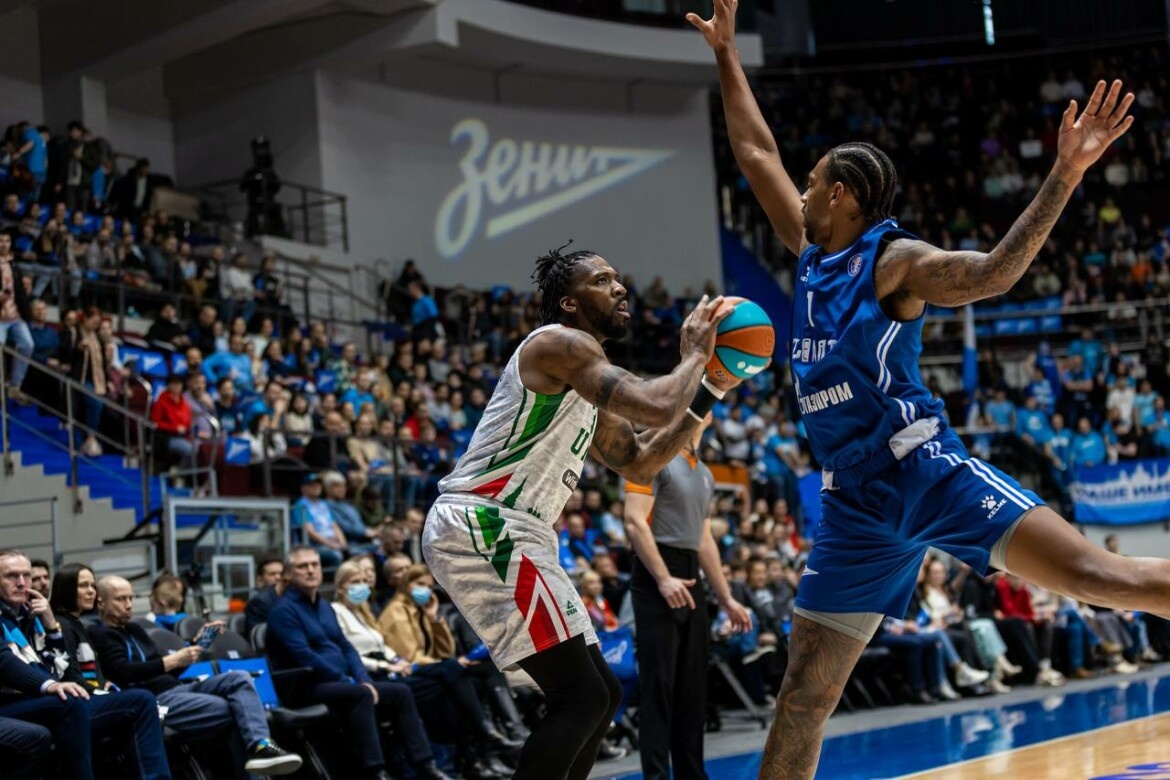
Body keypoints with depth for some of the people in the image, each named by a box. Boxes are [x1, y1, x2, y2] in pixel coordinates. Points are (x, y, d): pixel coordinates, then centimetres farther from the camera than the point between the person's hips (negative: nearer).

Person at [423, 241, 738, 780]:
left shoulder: (585, 386, 23)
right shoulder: (561, 343, -9)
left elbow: (640, 465, 28)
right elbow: (657, 409, -21)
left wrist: (710, 389, 21)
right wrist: (694, 355, -2)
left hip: (503, 534, 11)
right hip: (480, 527, -11)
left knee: (600, 694, 13)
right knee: (582, 696, -13)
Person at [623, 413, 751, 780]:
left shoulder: (704, 474, 19)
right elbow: (635, 522, -15)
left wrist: (726, 598, 20)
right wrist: (663, 579, -22)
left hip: (691, 581, 8)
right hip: (657, 578, -8)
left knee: (693, 687, 9)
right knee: (658, 685, -7)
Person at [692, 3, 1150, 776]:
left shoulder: (894, 261, -6)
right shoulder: (812, 253, 15)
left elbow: (991, 274, -24)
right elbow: (756, 152, 24)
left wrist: (1065, 176, -35)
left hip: (927, 471, -6)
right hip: (858, 504, 7)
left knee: (1097, 575, -18)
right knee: (802, 698, 4)